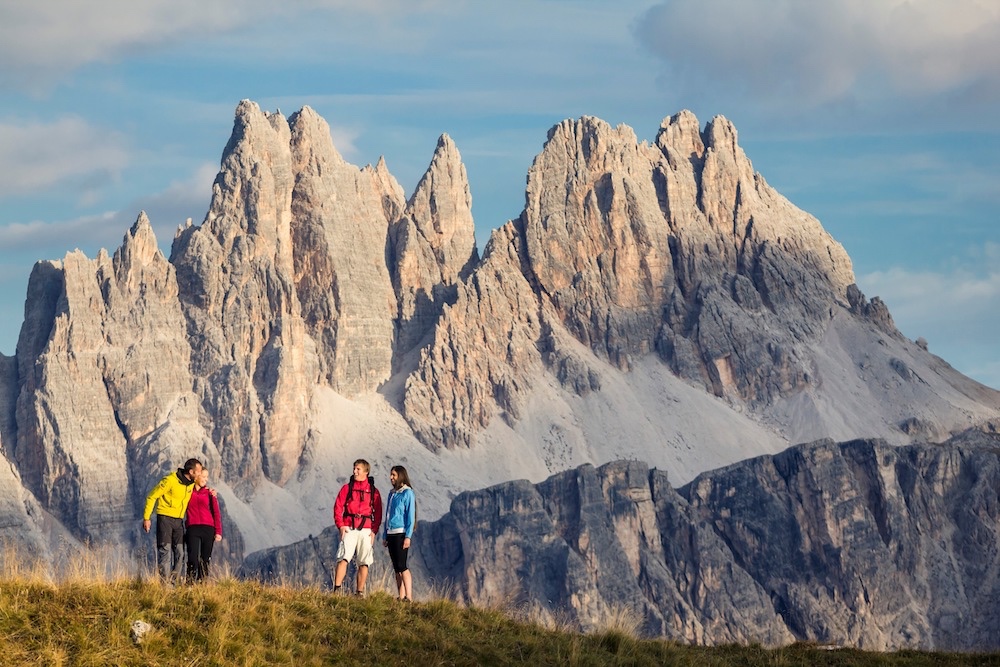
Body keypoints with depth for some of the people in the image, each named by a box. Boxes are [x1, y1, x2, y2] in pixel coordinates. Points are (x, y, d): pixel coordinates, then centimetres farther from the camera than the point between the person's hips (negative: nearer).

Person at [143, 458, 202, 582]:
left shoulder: (192, 483, 4)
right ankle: (164, 581, -9)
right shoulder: (170, 481, -16)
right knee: (165, 550, -9)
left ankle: (176, 580, 6)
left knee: (180, 551, 2)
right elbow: (151, 497, -9)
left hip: (179, 520, 6)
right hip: (165, 518, -6)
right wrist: (146, 518, -10)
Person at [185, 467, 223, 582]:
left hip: (208, 529, 1)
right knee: (193, 558, -10)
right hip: (192, 529, -1)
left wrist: (218, 532, -2)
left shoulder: (209, 493, 9)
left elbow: (216, 512, 6)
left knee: (205, 560, 1)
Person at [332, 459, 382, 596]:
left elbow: (378, 512, 8)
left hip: (366, 530, 1)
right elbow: (338, 507, 4)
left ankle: (360, 592, 8)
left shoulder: (373, 491, 8)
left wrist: (374, 530, -3)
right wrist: (340, 525, -8)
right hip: (349, 529, -1)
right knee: (343, 559, -13)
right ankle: (336, 590, -17)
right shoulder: (347, 488, 7)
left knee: (364, 563, 2)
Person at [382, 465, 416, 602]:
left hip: (401, 533, -8)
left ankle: (409, 598, -16)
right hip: (391, 534, 8)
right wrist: (385, 536, 17)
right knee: (396, 568, 6)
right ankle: (401, 597, 7)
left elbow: (410, 516, -10)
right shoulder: (392, 493, 17)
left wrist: (408, 536, -17)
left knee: (402, 566, -14)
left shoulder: (407, 493, -6)